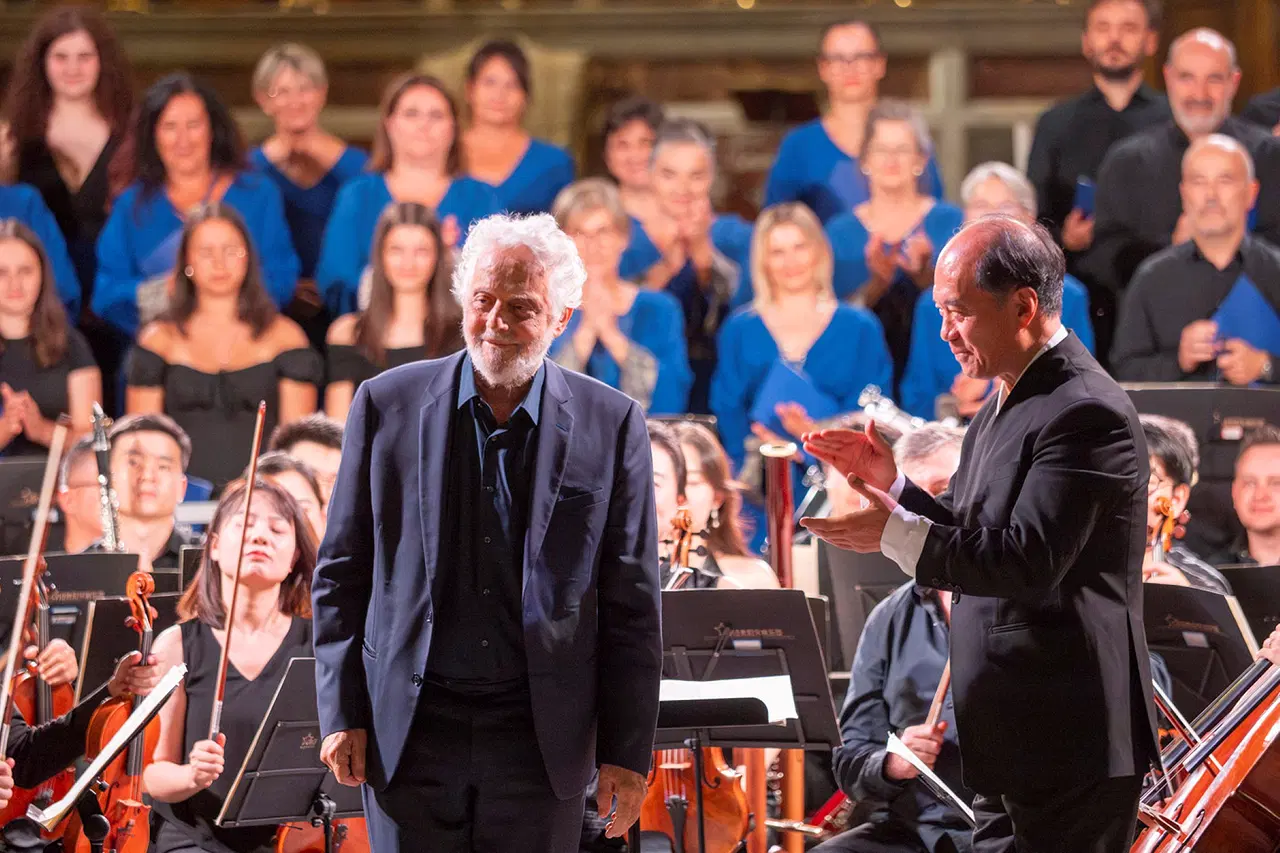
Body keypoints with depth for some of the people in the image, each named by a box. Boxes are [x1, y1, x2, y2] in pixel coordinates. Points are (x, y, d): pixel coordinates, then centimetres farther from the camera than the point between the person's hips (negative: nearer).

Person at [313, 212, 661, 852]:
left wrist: (627, 751, -2)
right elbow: (342, 573, 6)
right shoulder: (388, 405, 2)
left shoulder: (611, 425, -1)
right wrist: (341, 714, 0)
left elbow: (632, 603, 1)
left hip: (541, 741, 0)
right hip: (408, 732, 0)